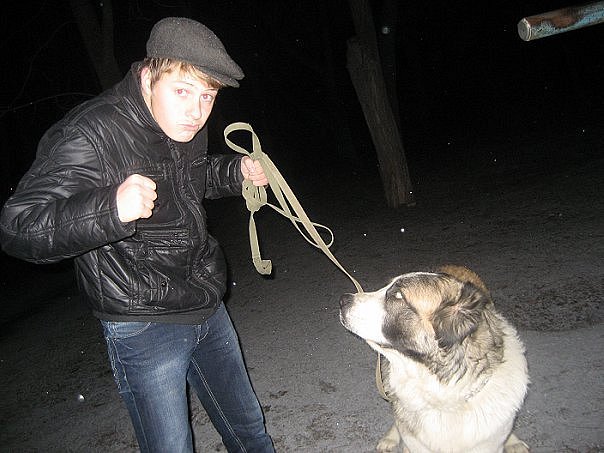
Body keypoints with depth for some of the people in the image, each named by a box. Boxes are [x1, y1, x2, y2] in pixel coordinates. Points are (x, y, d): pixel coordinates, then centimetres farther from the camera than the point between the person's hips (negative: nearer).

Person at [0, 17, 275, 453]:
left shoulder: (187, 126, 1)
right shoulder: (90, 134, -22)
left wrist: (236, 171, 1)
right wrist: (110, 207, -44)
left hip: (208, 309, 7)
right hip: (143, 325, -7)